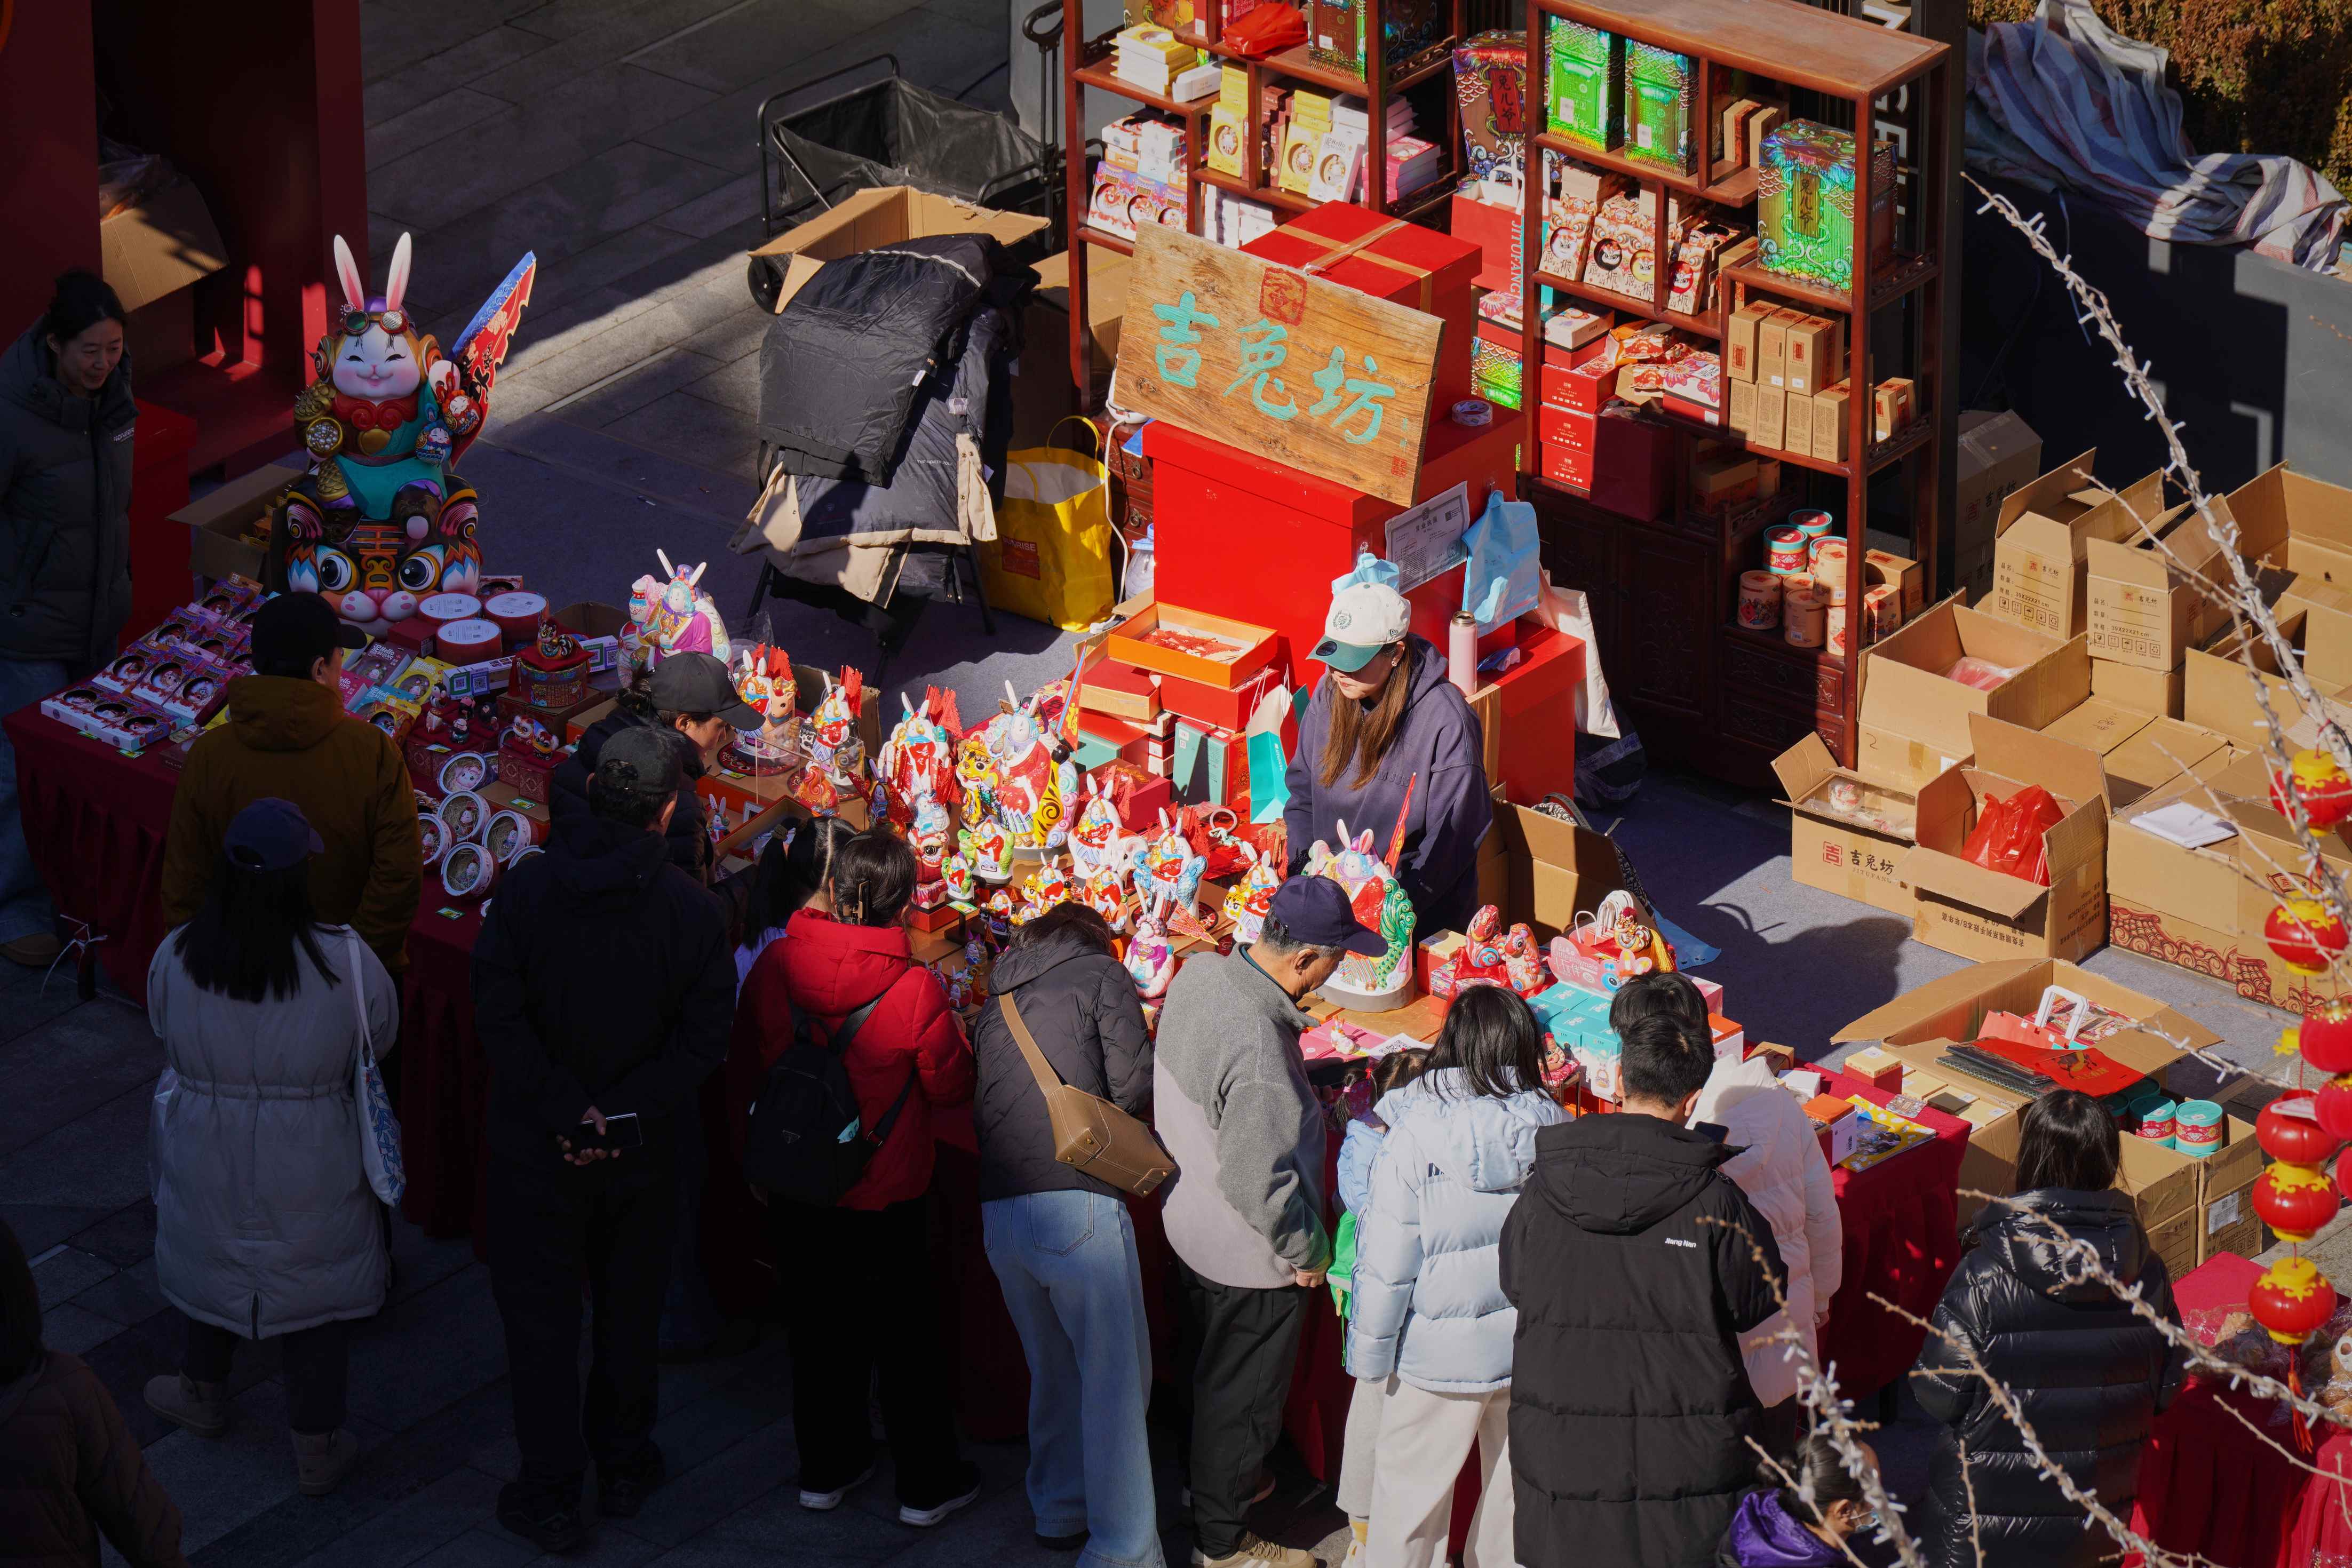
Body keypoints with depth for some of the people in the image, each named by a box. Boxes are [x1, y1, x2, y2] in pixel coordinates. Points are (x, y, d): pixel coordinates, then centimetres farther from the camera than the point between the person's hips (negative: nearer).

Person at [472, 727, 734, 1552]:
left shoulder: (526, 888, -16)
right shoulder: (694, 909, -14)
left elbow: (500, 1018, -18)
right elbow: (702, 1038, -14)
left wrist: (566, 1110, -15)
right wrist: (621, 1114, -13)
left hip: (538, 1145, -1)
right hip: (644, 1146, 1)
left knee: (539, 1309, 11)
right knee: (631, 1305, 21)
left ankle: (551, 1491, 15)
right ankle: (623, 1467, 35)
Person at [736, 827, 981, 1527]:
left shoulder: (777, 963, -14)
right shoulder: (915, 990, -25)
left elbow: (747, 1033, 5)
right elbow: (953, 1086, -11)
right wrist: (950, 1032, 7)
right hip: (884, 1194, -3)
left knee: (818, 1323, 21)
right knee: (904, 1336, 13)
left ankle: (826, 1467, 33)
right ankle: (926, 1483, 24)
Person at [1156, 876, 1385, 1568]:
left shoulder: (1201, 974, -11)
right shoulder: (1257, 1049, -39)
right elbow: (1259, 1181, -32)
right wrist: (1308, 1251, -15)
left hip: (1189, 1221, 8)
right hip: (1247, 1258, -8)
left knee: (1208, 1370, 30)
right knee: (1243, 1394, 13)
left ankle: (1209, 1479, 51)